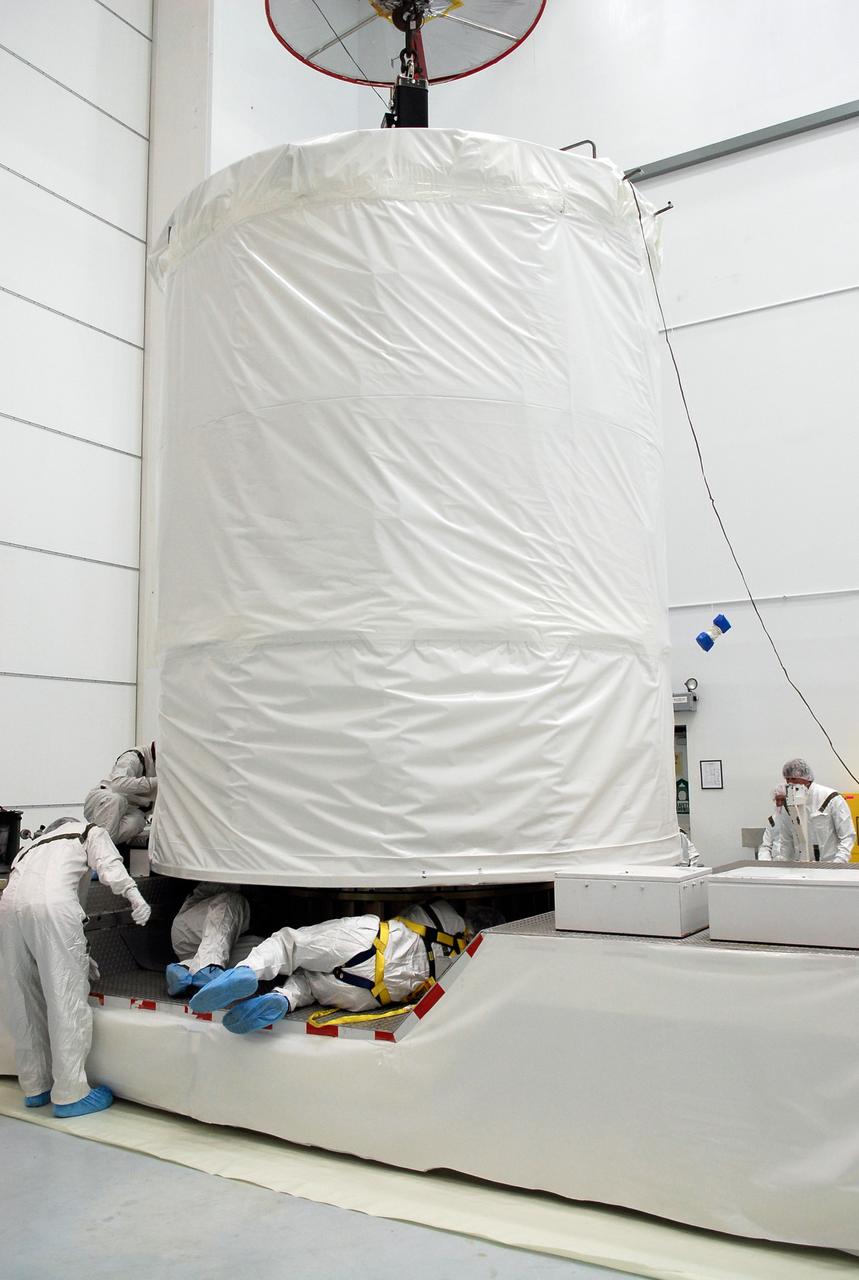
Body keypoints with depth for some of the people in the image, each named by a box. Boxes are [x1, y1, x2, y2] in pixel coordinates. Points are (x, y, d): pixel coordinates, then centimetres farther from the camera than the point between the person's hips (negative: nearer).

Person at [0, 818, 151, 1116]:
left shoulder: (35, 844, 41)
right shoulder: (91, 832, 26)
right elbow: (108, 865, 4)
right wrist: (133, 894, -10)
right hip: (50, 903, -6)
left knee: (24, 1000, 16)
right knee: (68, 998, 2)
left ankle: (35, 1086, 27)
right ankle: (70, 1094, 6)